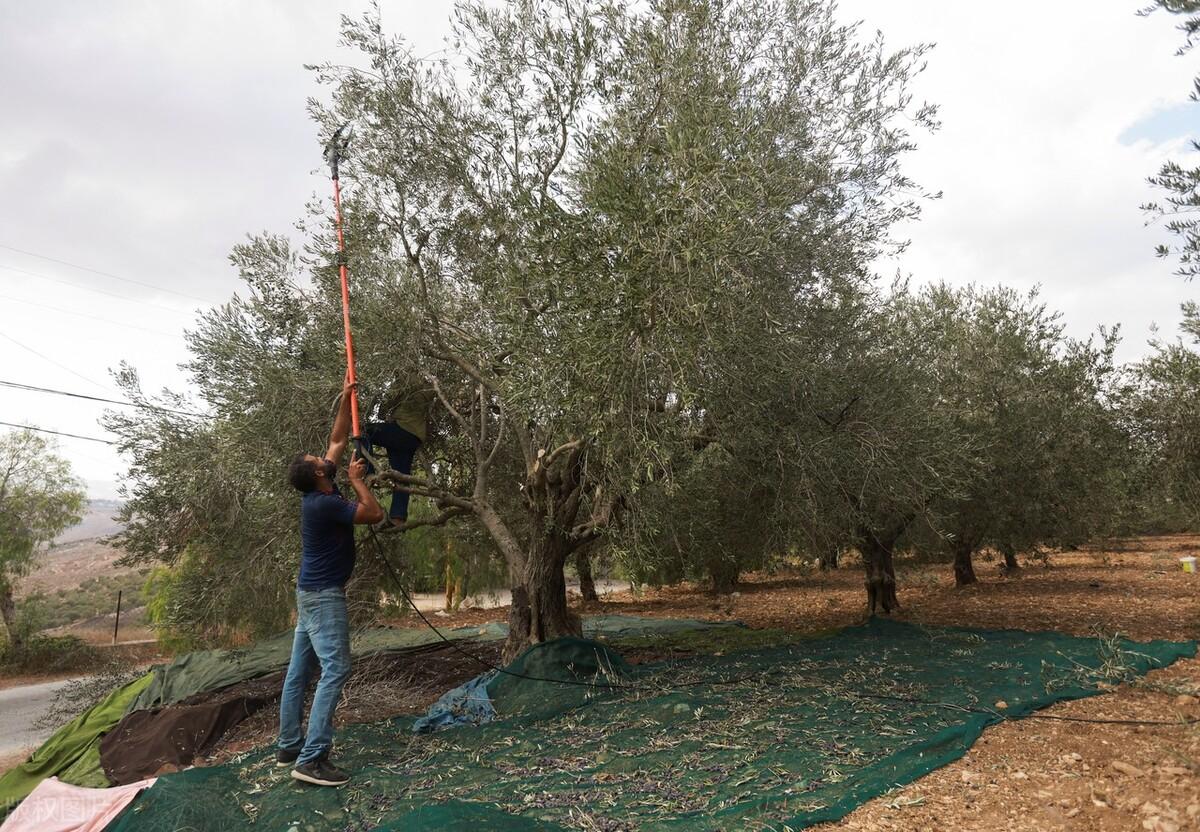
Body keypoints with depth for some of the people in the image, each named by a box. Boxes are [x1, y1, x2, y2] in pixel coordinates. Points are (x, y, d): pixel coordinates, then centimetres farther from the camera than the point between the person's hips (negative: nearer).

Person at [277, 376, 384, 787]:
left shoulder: (319, 494, 6)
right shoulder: (324, 504, -21)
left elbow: (338, 439, 13)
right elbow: (375, 513, -17)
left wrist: (345, 397, 12)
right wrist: (356, 478, -9)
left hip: (312, 593, 10)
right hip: (324, 596, -10)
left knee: (299, 671, 13)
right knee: (334, 670, -11)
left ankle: (289, 747, 22)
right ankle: (312, 758, -12)